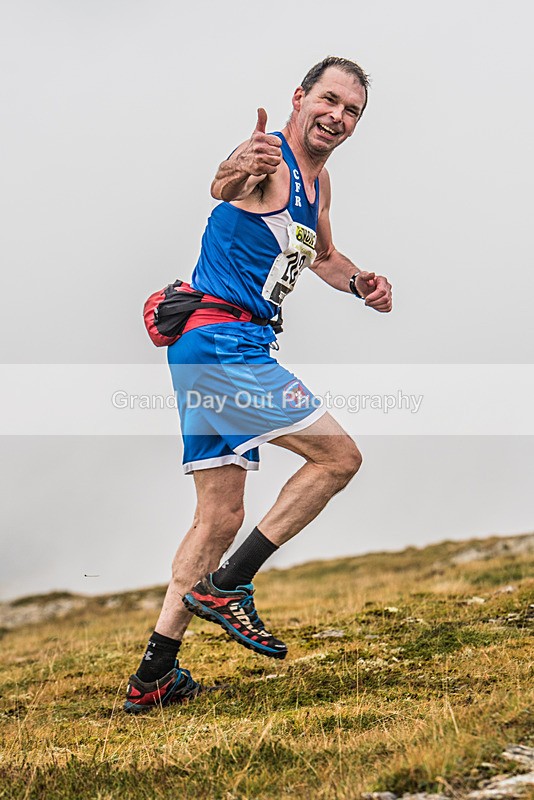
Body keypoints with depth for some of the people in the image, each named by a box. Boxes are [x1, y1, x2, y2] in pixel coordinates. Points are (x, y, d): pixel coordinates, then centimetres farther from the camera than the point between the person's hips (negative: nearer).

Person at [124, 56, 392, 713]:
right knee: (339, 457, -7)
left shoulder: (317, 181, 18)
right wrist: (235, 173, -59)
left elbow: (320, 255, 34)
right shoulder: (271, 158, -12)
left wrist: (358, 282, 13)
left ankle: (154, 676, 17)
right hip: (220, 340, -10)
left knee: (221, 519, 12)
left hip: (228, 348, 10)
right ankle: (225, 585, -1)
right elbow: (223, 186, -35)